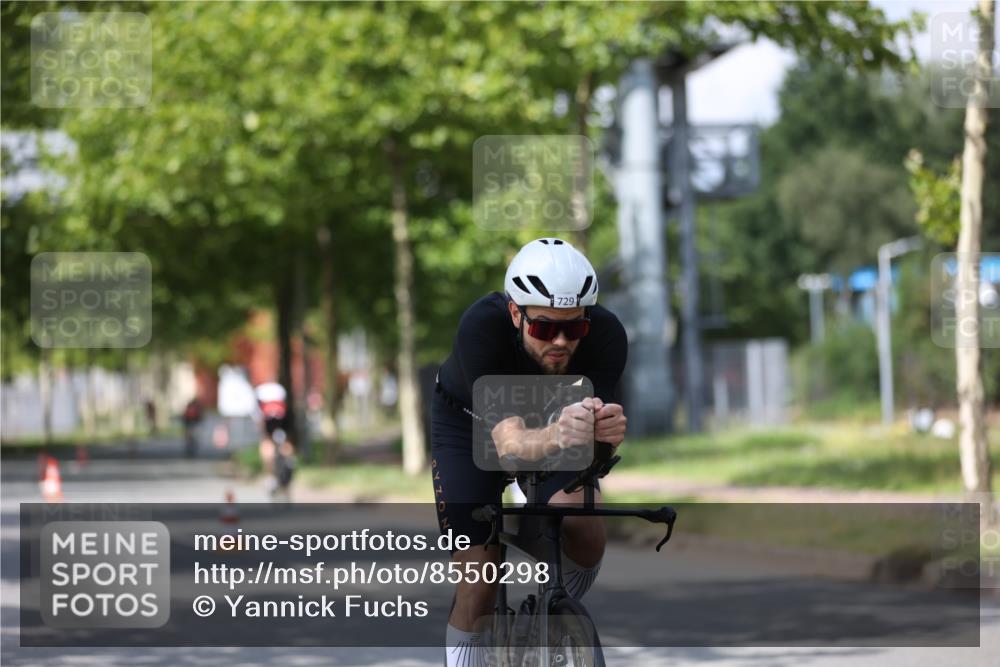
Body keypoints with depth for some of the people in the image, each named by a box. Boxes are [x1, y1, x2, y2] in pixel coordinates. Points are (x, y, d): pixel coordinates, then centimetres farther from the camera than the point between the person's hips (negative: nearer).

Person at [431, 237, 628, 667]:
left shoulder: (606, 334, -32)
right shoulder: (481, 328, -39)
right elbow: (510, 443, -47)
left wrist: (607, 431, -60)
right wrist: (555, 437, -69)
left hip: (551, 418, 2)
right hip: (470, 422, -2)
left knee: (586, 536, -23)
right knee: (479, 583, -12)